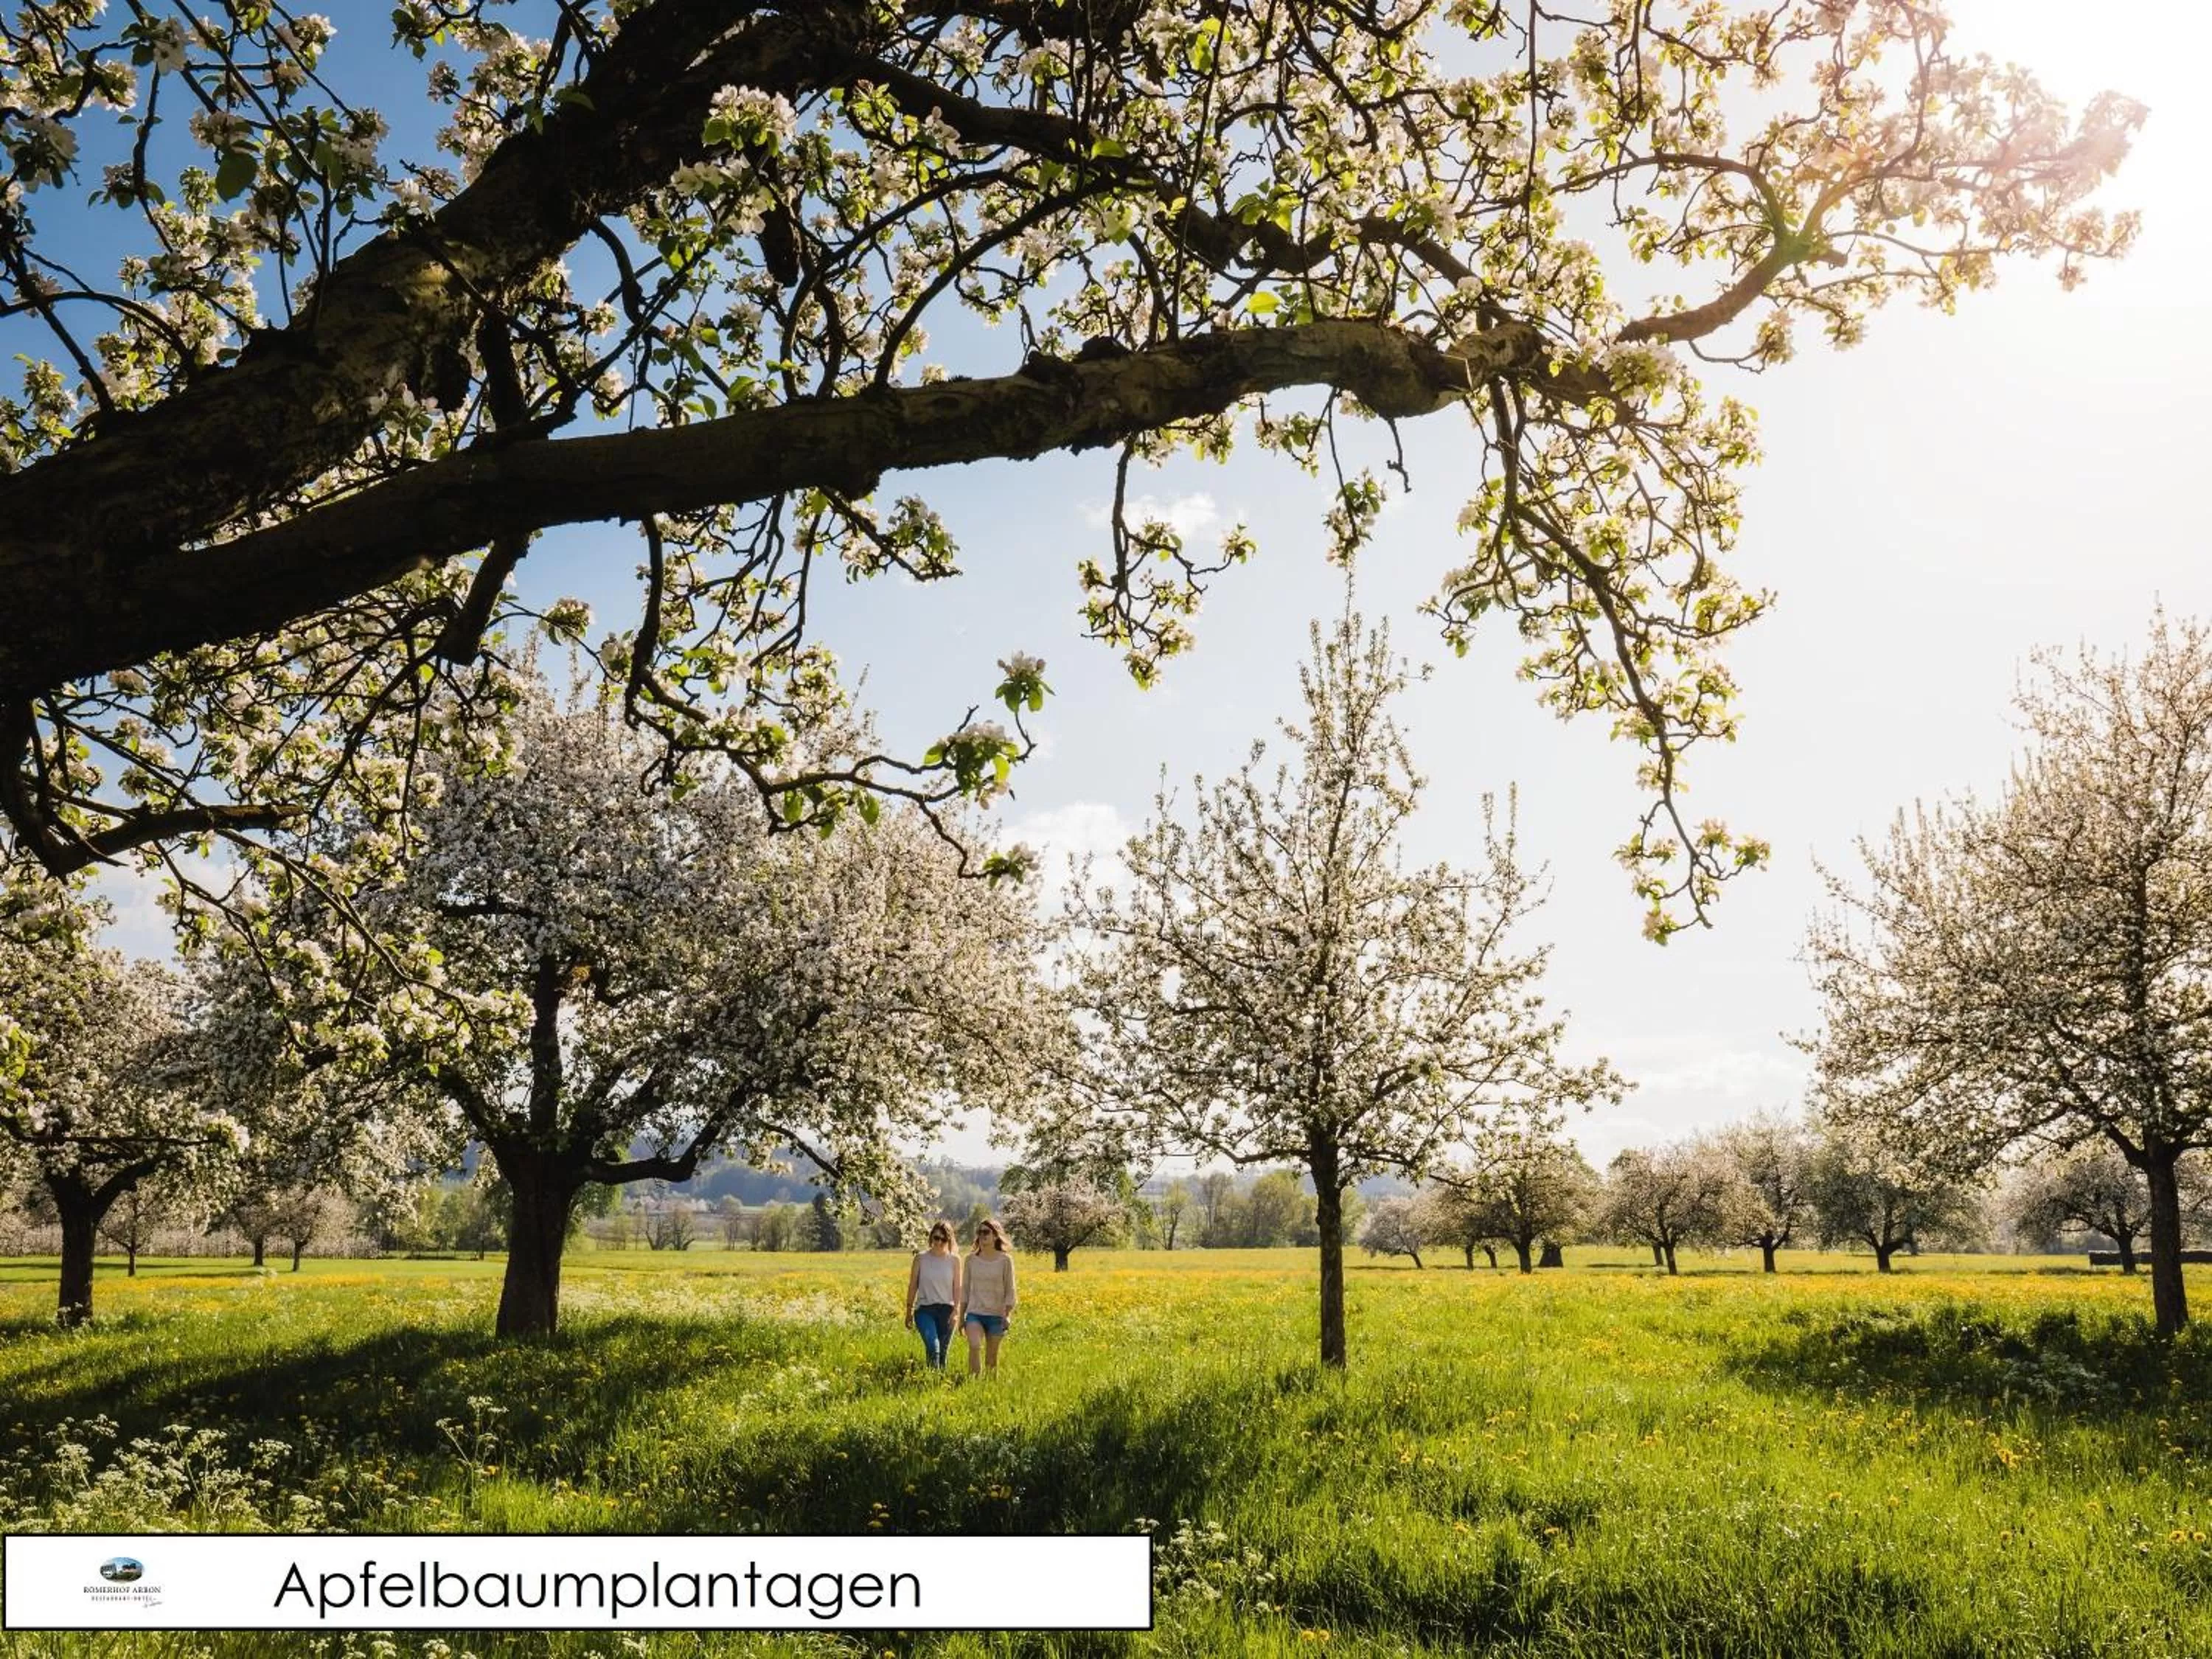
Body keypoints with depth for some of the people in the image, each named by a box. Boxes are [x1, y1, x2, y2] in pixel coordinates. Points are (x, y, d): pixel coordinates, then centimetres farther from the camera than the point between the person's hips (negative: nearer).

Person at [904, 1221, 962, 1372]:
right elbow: (913, 1285, 6)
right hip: (925, 1309, -1)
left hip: (946, 1310, 1)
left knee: (942, 1352, 4)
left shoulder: (954, 1259, 2)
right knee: (933, 1348, -21)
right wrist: (909, 1311, 6)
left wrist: (956, 1310, -7)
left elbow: (957, 1287, 3)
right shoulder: (921, 1258, 0)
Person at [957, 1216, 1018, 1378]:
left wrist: (1008, 1315, -10)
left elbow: (1010, 1291, 1)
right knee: (975, 1346, -23)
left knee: (991, 1357, 5)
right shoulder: (971, 1259, 5)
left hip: (996, 1315, -1)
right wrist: (961, 1316, 10)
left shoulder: (1005, 1260, -2)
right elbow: (965, 1289, 11)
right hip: (974, 1313, 1)